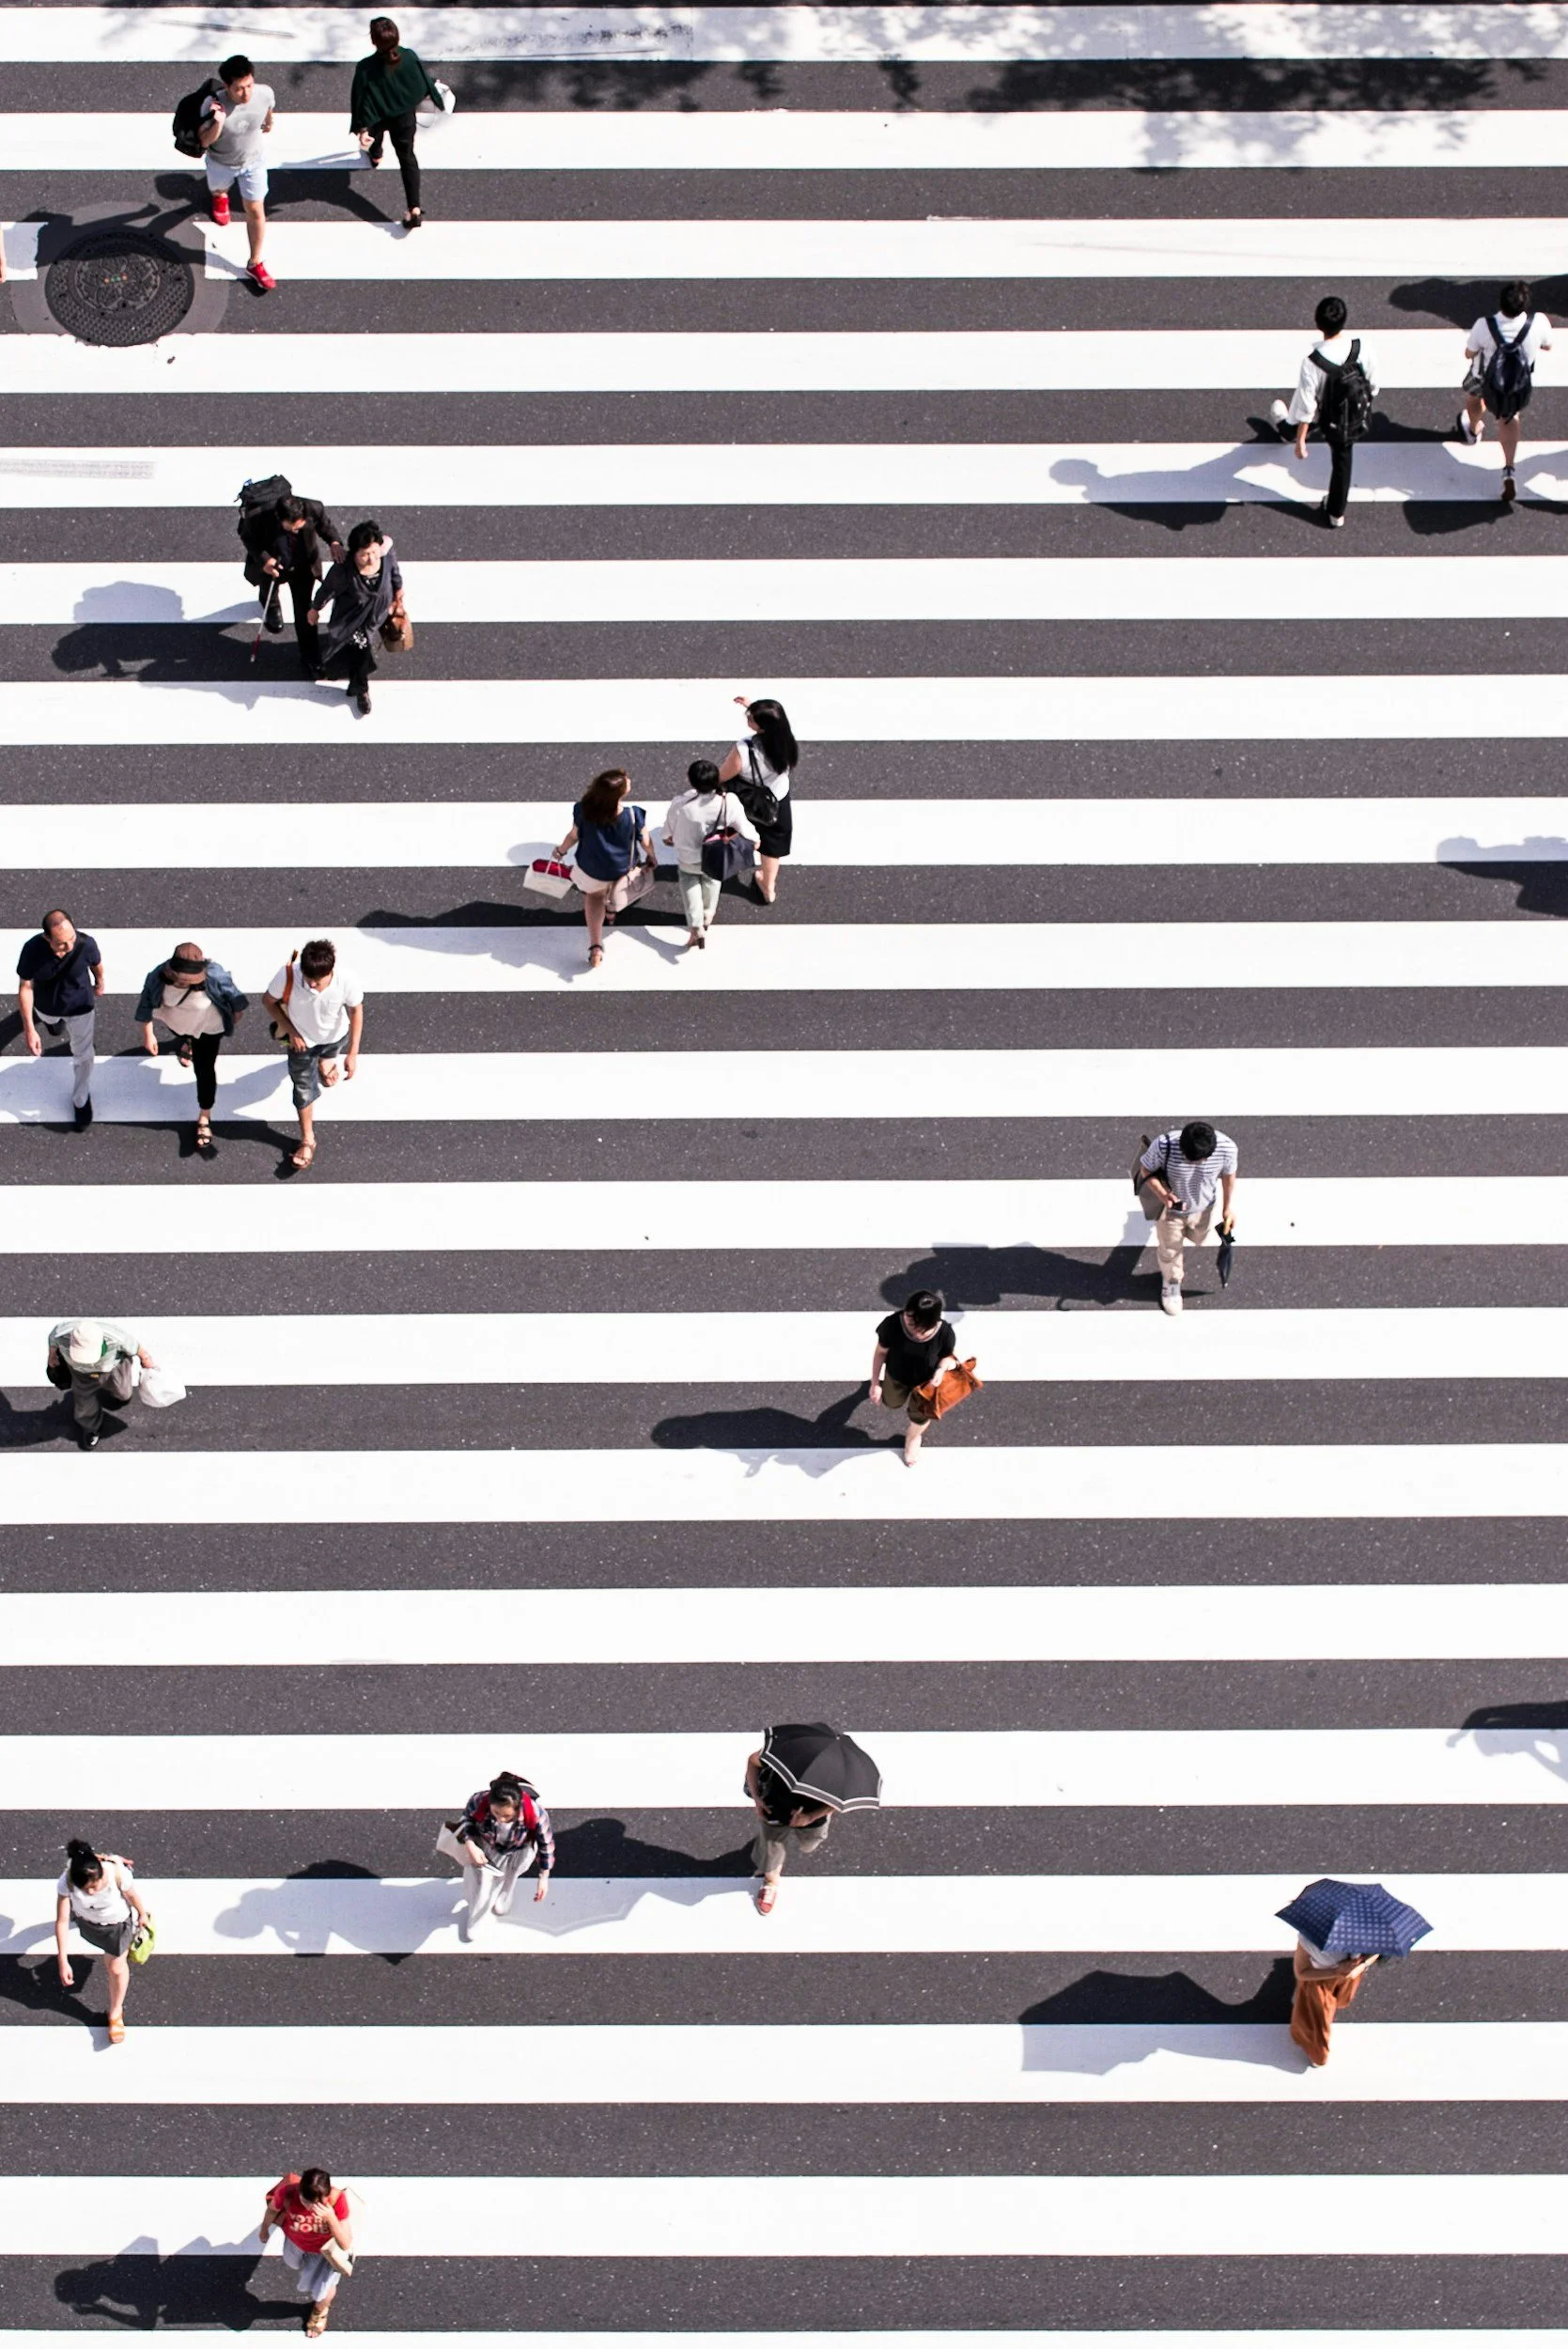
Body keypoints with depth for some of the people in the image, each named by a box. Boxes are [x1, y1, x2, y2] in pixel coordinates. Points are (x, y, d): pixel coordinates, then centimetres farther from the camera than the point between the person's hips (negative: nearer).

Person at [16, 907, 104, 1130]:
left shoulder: (86, 944, -36)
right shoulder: (33, 950, -38)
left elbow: (96, 964, -11)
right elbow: (26, 988, -25)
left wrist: (99, 983, 11)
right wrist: (29, 1028, -26)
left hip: (80, 1007, -1)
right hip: (47, 1007, 1)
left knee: (82, 1055, 18)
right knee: (55, 1026, 37)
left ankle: (81, 1100, 43)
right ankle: (59, 1028, 75)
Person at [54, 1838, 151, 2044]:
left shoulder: (118, 1874, -43)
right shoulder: (66, 1882, -40)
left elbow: (133, 1896, -20)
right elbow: (62, 1921, -32)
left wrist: (143, 1915, 1)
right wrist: (63, 1961, -30)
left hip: (118, 1921, -1)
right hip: (87, 1919, 1)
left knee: (116, 1967, 12)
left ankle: (116, 2013, 39)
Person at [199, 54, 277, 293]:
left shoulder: (264, 93, -31)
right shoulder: (213, 104, -39)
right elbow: (205, 141, -30)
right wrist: (218, 123, -50)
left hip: (254, 160, 1)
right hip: (221, 162, -1)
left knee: (255, 211, 7)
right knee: (219, 190, 32)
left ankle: (256, 264, 26)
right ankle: (220, 198, 72)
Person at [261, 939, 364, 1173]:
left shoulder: (345, 979, -39)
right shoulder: (288, 975, -39)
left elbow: (356, 1011, -19)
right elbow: (269, 1001, -17)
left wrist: (353, 1053, -18)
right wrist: (291, 1031, -18)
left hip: (334, 1037, 1)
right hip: (302, 1039, -1)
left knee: (329, 1079, 33)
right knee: (304, 1089, 12)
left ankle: (325, 1059, 71)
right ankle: (307, 1141, 35)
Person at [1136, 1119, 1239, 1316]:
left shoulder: (1226, 1148, -35)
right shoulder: (1164, 1146, -41)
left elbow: (1228, 1174, -11)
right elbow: (1146, 1169, -20)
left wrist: (1229, 1207, -1)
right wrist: (1162, 1194, -36)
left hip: (1202, 1209, 2)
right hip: (1170, 1208, -2)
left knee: (1198, 1240, 33)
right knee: (1170, 1250, 22)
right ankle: (1171, 1282, 54)